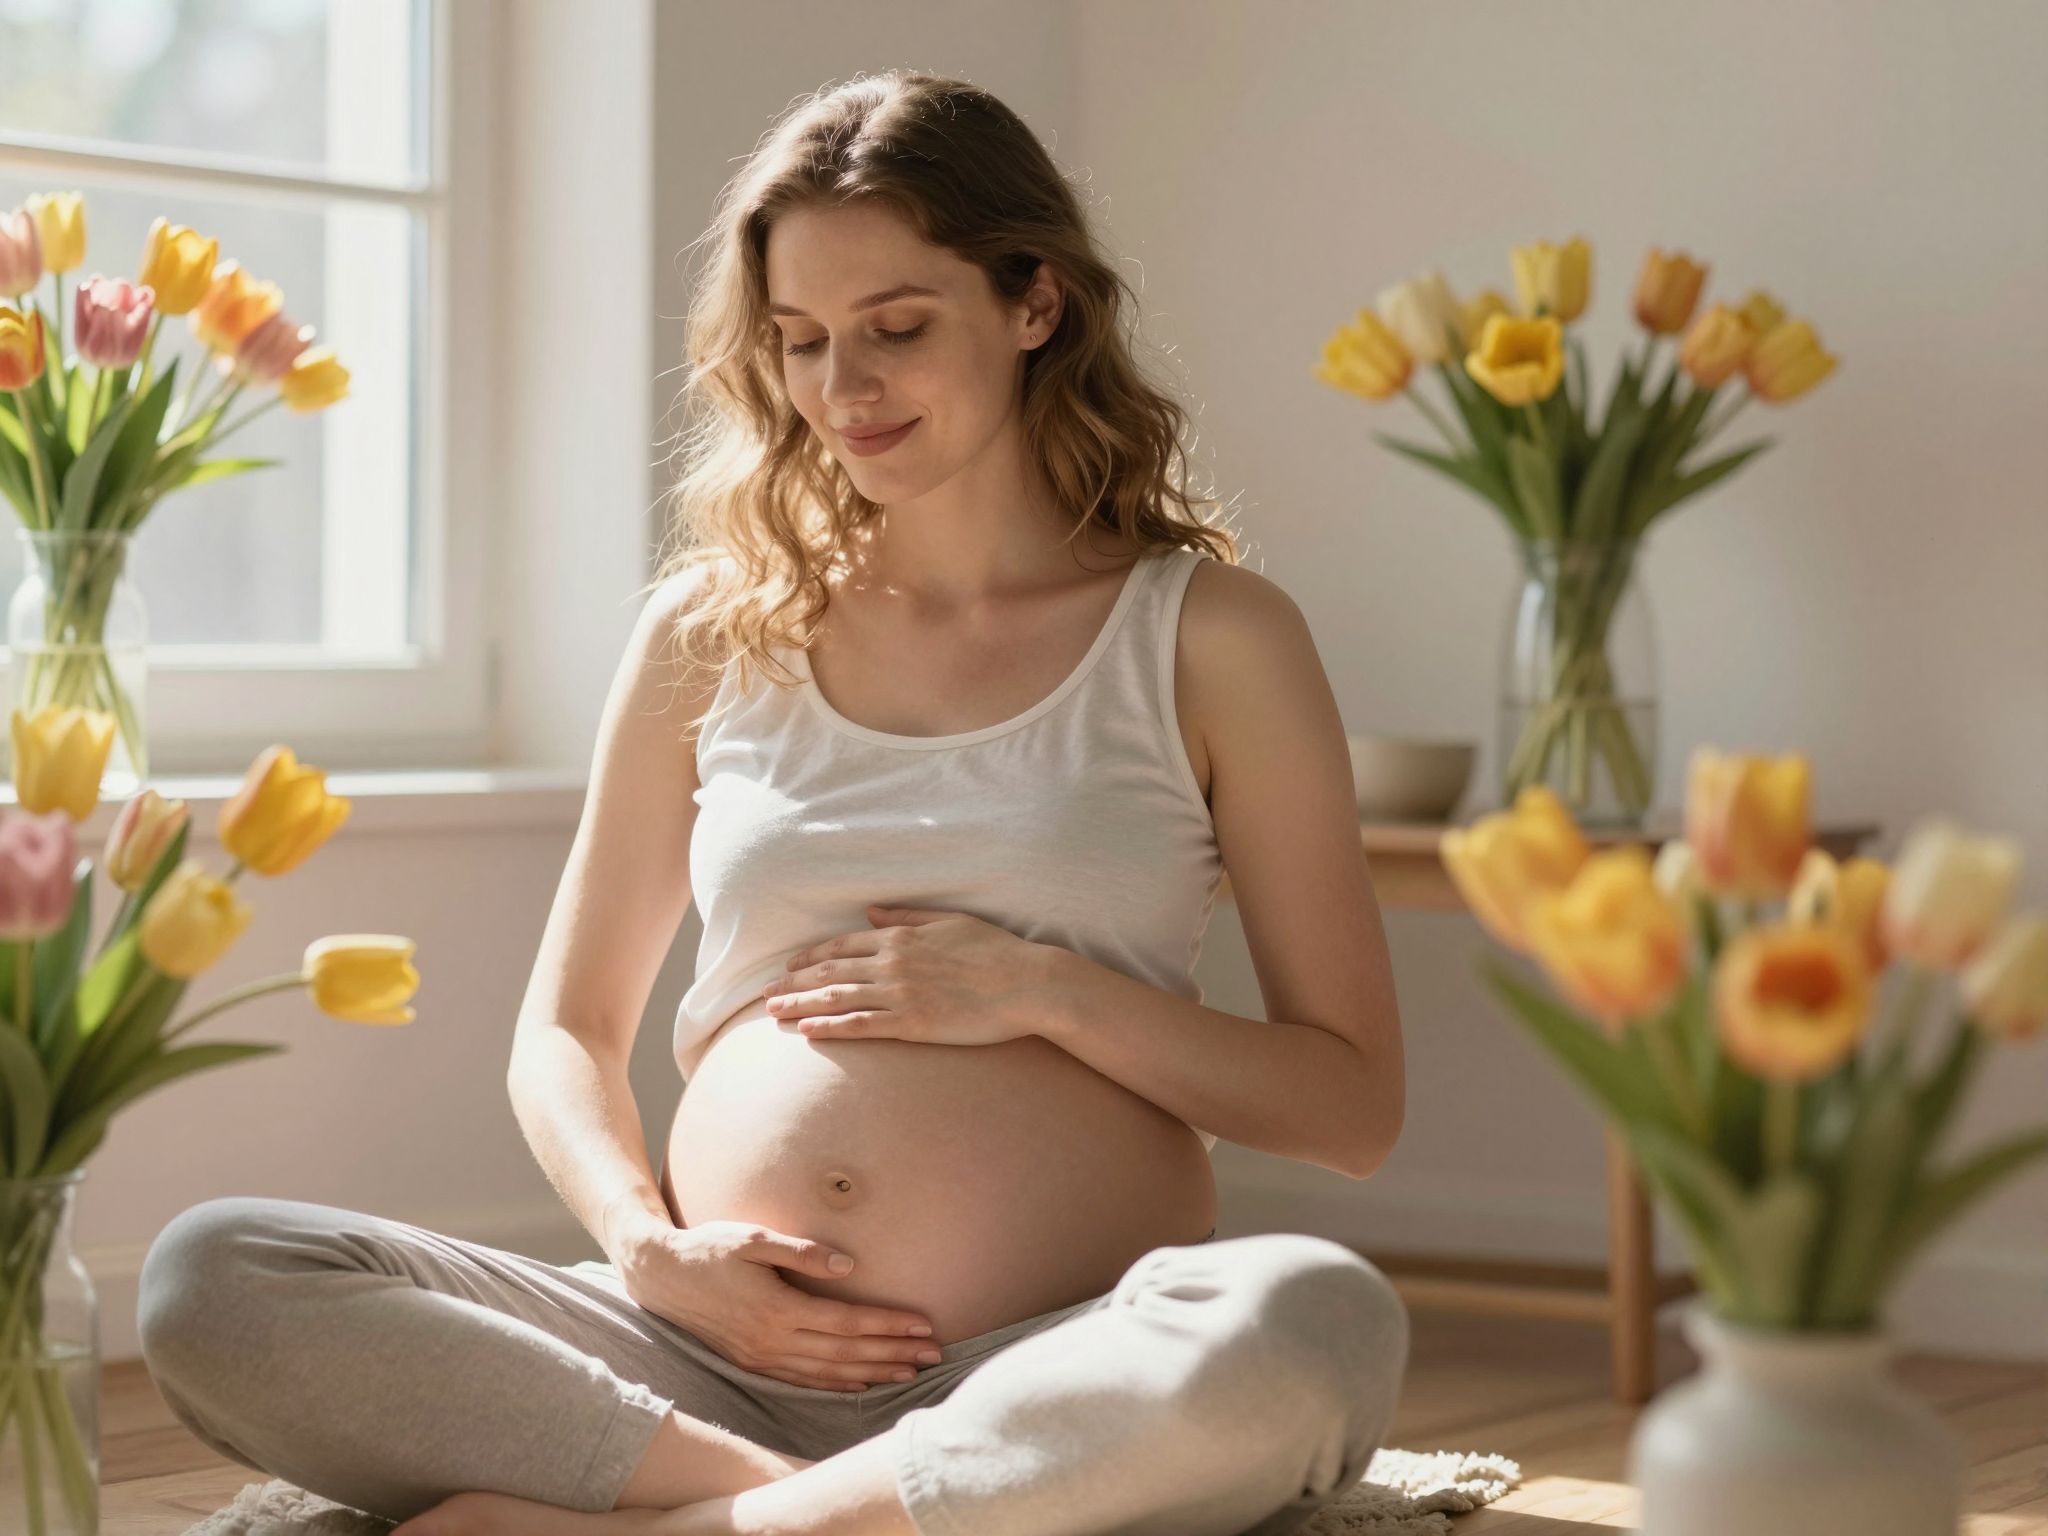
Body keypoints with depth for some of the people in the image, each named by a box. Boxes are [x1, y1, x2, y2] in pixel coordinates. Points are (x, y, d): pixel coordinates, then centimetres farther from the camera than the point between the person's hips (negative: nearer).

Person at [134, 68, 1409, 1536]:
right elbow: (567, 1032, 19)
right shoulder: (716, 628, 15)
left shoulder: (1205, 636, 8)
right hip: (717, 1353, 2)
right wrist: (647, 1250, -2)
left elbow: (1354, 1106, 6)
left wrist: (1045, 991, -7)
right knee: (208, 1276, -19)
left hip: (1054, 1382, -1)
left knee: (1312, 1322, -37)